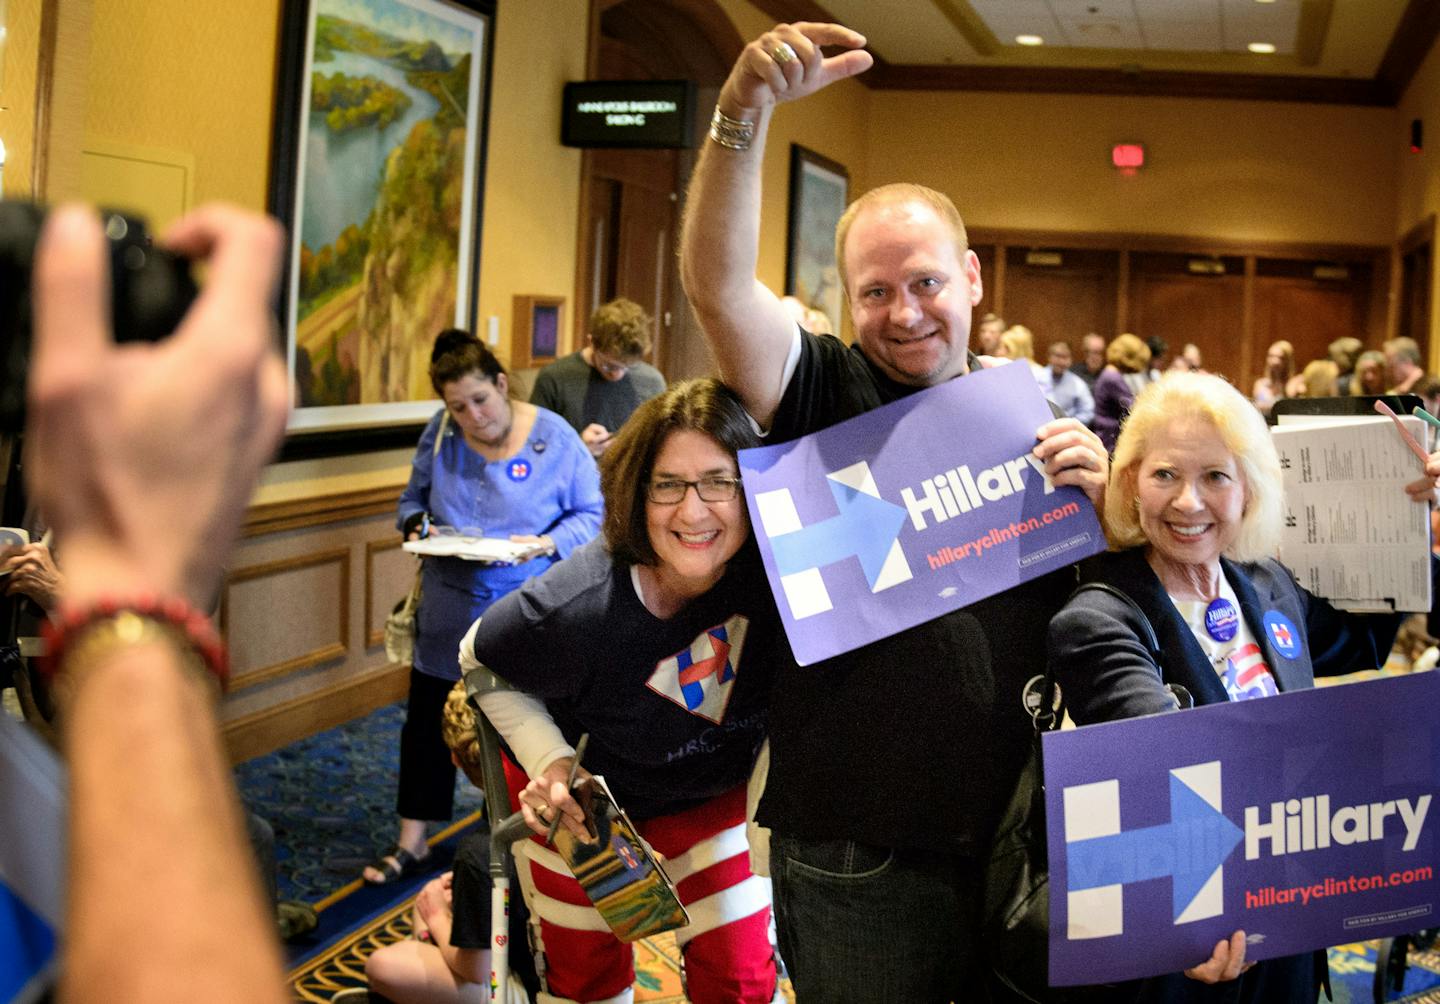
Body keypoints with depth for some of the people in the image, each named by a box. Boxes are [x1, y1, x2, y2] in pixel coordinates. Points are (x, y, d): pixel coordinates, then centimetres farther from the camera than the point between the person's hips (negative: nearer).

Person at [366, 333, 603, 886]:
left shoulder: (553, 436, -10)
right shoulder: (440, 432, -2)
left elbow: (592, 513, -6)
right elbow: (414, 498, 11)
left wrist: (548, 543, -24)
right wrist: (417, 524, -12)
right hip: (449, 608, 3)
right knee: (428, 722, 9)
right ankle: (411, 842, 22)